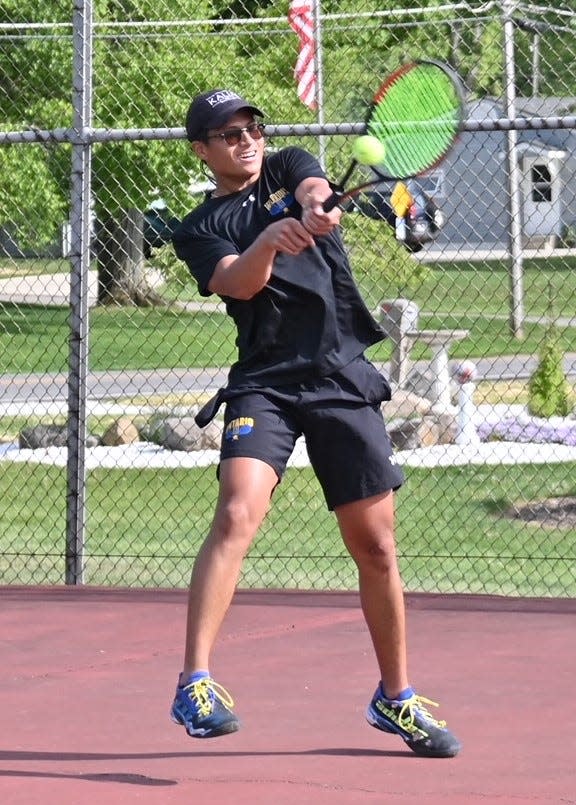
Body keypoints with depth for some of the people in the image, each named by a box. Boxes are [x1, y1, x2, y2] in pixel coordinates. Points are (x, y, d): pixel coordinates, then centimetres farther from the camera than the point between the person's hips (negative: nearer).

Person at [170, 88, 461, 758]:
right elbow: (240, 282, -13)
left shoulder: (289, 169, 15)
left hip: (344, 378, 2)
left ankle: (395, 697, 23)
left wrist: (314, 211, -35)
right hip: (265, 382, -2)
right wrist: (270, 239, -34)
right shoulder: (199, 231, 8)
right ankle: (195, 684, -29)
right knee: (237, 513, -26)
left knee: (375, 547, 5)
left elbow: (314, 188, -11)